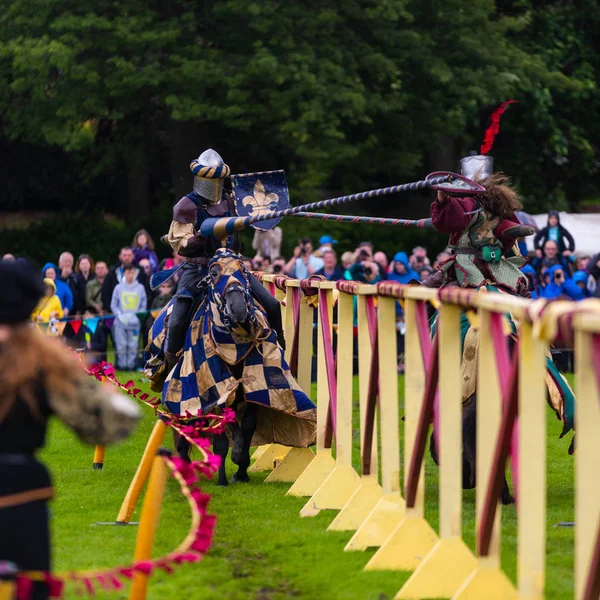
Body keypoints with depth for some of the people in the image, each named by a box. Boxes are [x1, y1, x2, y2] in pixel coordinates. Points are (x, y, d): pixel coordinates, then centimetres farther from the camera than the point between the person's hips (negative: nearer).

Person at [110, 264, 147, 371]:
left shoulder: (140, 288, 5)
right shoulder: (118, 288, 5)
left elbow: (143, 305, 8)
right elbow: (113, 305, 7)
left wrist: (137, 316, -8)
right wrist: (119, 315, -9)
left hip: (134, 322, 0)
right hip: (120, 322, 0)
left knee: (133, 346, -3)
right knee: (121, 345, -2)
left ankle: (131, 365, 3)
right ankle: (122, 365, 4)